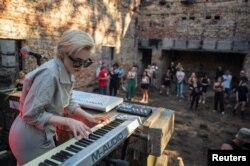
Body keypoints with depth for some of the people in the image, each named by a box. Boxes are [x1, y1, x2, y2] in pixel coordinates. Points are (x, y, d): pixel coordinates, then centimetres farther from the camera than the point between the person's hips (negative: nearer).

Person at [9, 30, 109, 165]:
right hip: (31, 138, -8)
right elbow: (32, 115, -27)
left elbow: (67, 102, 9)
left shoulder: (67, 73, -2)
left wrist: (89, 117, 3)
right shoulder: (49, 73, -30)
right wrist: (68, 121, -26)